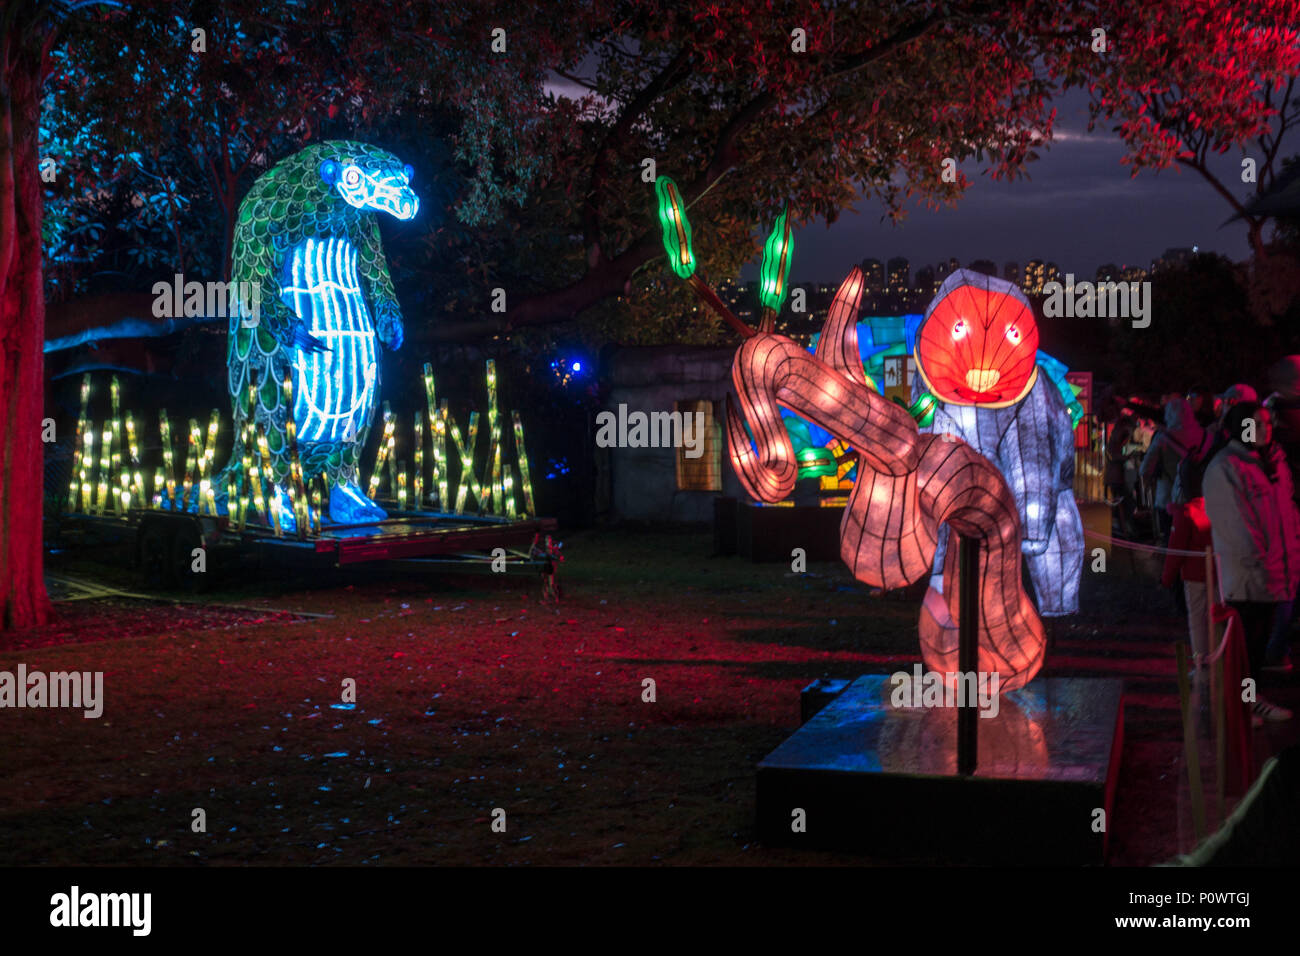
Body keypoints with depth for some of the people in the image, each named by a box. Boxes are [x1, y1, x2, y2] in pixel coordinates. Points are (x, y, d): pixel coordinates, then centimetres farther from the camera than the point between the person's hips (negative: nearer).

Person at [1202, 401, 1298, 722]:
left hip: (1274, 572, 8)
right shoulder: (1224, 468, -13)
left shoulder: (1274, 462, 12)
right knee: (1243, 639, -1)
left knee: (1260, 636, 16)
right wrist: (1255, 562, -17)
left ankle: (1250, 696, 28)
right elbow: (1230, 523, -16)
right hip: (1243, 575, -8)